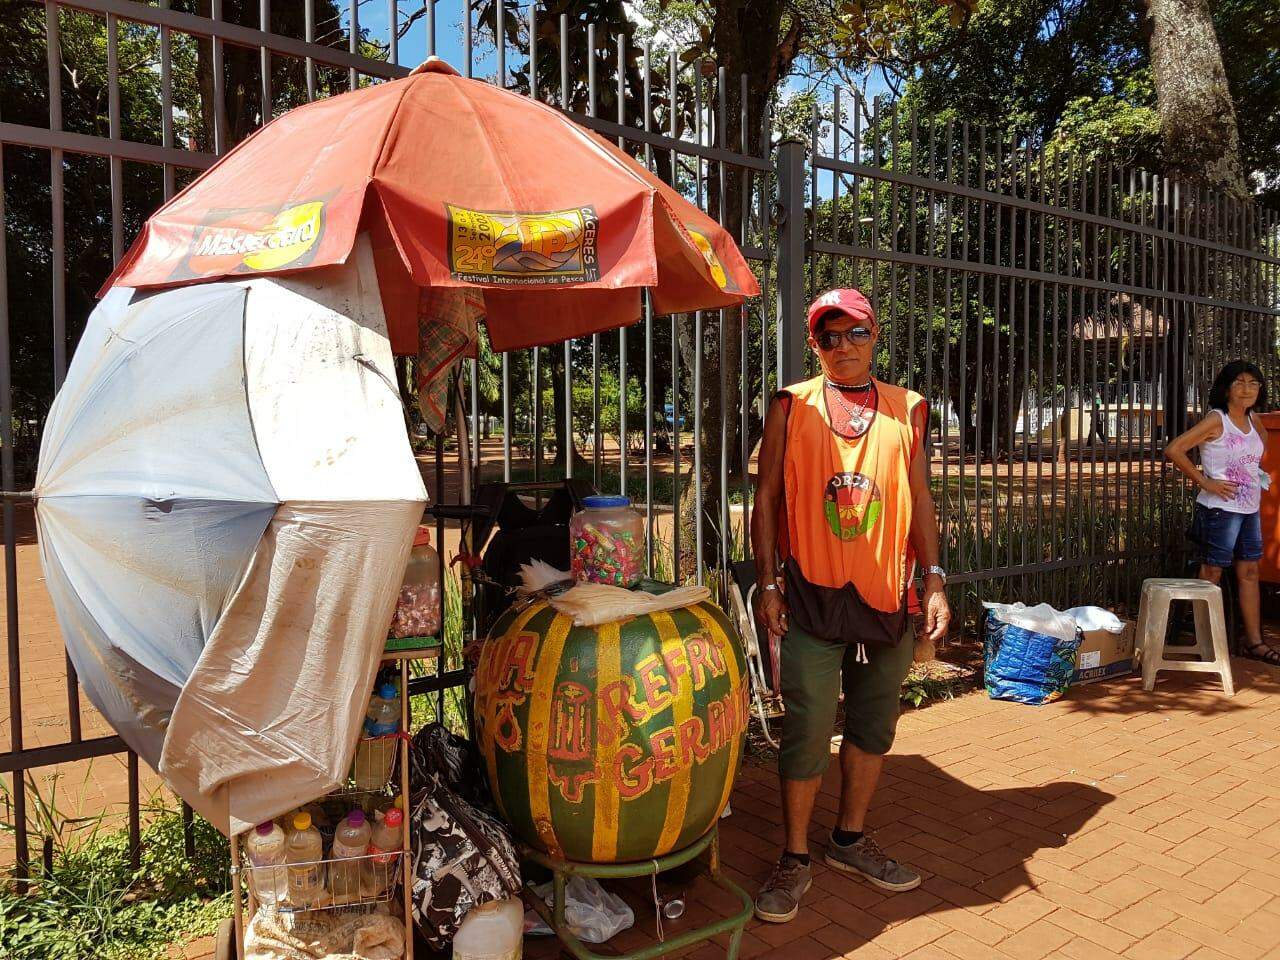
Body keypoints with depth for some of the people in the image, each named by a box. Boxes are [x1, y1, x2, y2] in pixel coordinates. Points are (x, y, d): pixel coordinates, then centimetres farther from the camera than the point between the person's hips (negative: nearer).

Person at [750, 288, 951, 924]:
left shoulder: (905, 410, 9)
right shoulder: (791, 407, 1)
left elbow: (919, 500, 11)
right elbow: (767, 498, 0)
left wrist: (934, 580, 5)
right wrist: (768, 584, -6)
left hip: (887, 596, 3)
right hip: (812, 595, -3)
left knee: (874, 726, 14)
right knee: (807, 733, 1)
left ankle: (851, 840, 35)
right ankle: (794, 860, 19)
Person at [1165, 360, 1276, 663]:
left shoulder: (1252, 420, 8)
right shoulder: (1216, 420, -13)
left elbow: (1261, 441, 32)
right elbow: (1173, 450, -21)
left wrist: (1256, 473, 15)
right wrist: (1205, 482, -18)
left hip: (1250, 510, 8)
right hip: (1221, 509, -7)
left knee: (1249, 572, 12)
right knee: (1212, 573, 0)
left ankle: (1254, 640, 22)